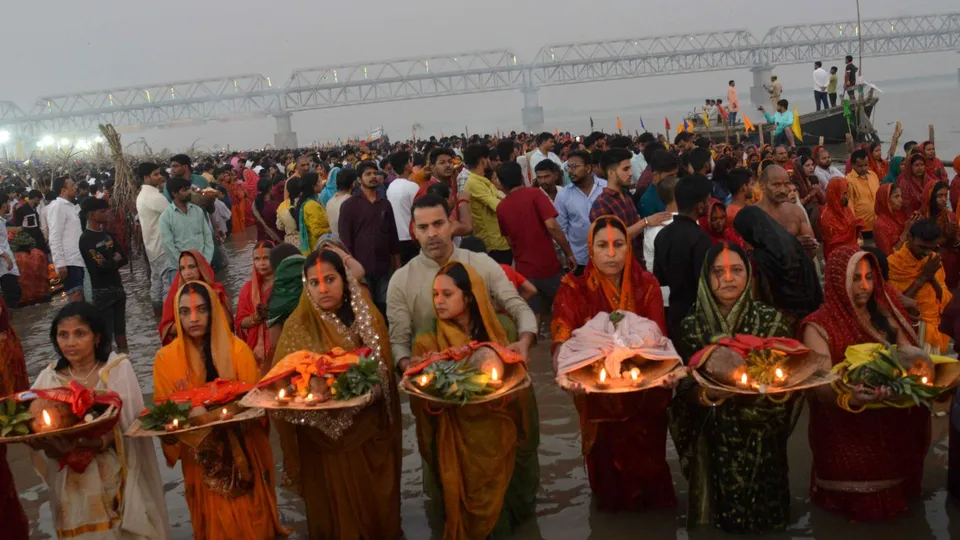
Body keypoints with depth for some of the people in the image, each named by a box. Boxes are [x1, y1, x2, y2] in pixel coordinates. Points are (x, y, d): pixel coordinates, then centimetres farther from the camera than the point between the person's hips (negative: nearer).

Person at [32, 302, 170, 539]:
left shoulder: (118, 368, -6)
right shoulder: (48, 378, 2)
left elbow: (132, 425, -10)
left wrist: (104, 441, -28)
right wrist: (56, 445, -22)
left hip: (116, 477, -2)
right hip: (72, 483, 2)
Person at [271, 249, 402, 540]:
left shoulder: (367, 316, 0)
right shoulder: (298, 325, -7)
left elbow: (384, 370, 7)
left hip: (369, 427, 2)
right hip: (323, 435, -2)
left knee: (376, 501, 13)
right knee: (335, 506, 9)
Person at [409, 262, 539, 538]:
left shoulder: (502, 328, -8)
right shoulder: (428, 339, -10)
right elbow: (422, 403, -11)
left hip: (501, 434, 1)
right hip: (457, 442, -1)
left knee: (504, 497, 15)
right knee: (467, 502, 6)